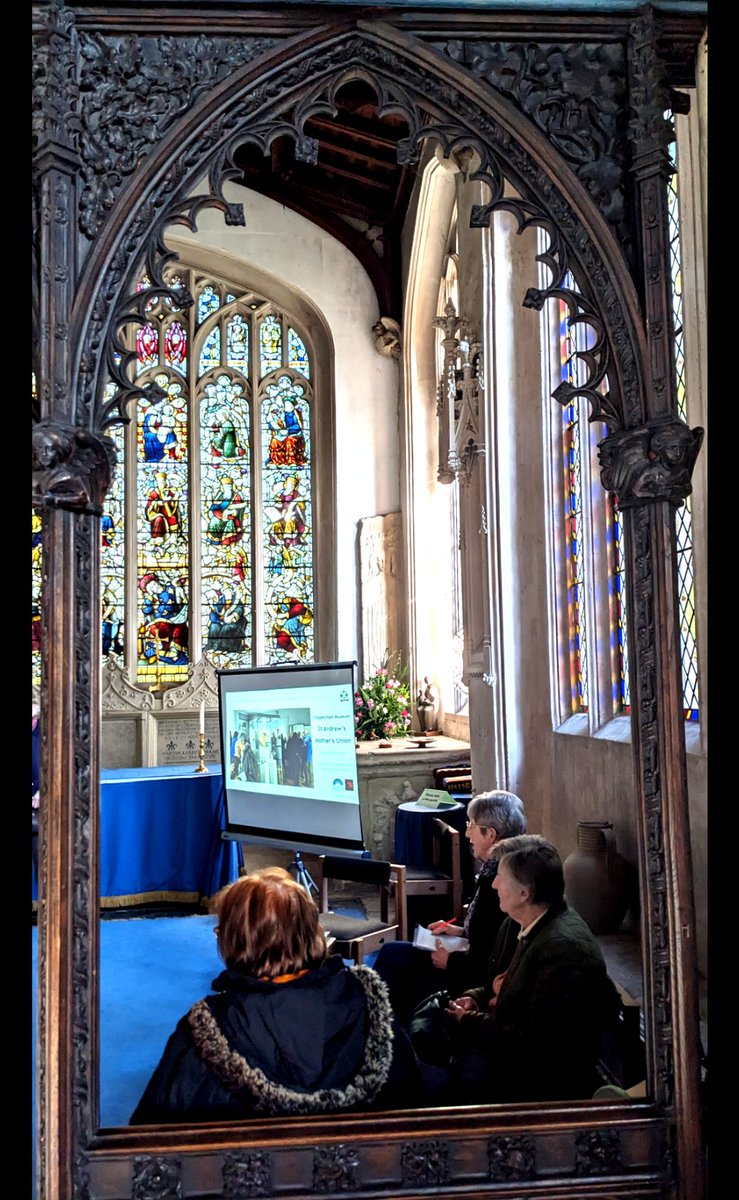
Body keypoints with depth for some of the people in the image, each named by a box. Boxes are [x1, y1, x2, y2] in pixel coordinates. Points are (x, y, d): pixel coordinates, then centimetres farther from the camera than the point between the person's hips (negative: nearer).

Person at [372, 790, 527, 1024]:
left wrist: (451, 961, -11)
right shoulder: (492, 870, 2)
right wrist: (459, 931, 9)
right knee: (390, 953, 11)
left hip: (477, 980, -10)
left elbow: (487, 960, -25)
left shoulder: (499, 881, -27)